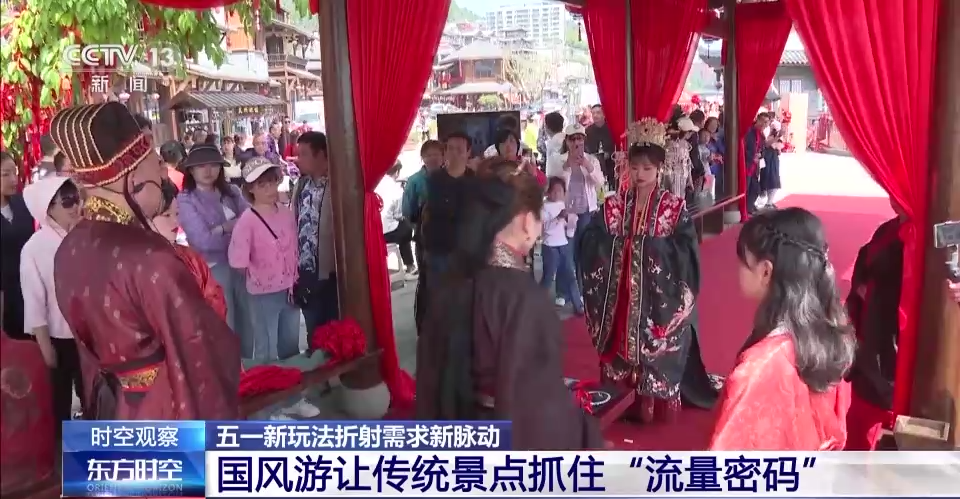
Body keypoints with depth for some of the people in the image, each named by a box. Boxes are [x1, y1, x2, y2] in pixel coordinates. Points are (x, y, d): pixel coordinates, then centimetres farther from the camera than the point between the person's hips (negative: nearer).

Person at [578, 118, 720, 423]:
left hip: (661, 302, -2)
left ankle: (658, 404, 21)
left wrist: (650, 245, -18)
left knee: (661, 358, 3)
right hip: (620, 302, 3)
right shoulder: (613, 206, 3)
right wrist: (620, 243, -16)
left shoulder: (675, 207, -4)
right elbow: (590, 246, -4)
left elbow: (686, 253, -13)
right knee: (620, 350, 10)